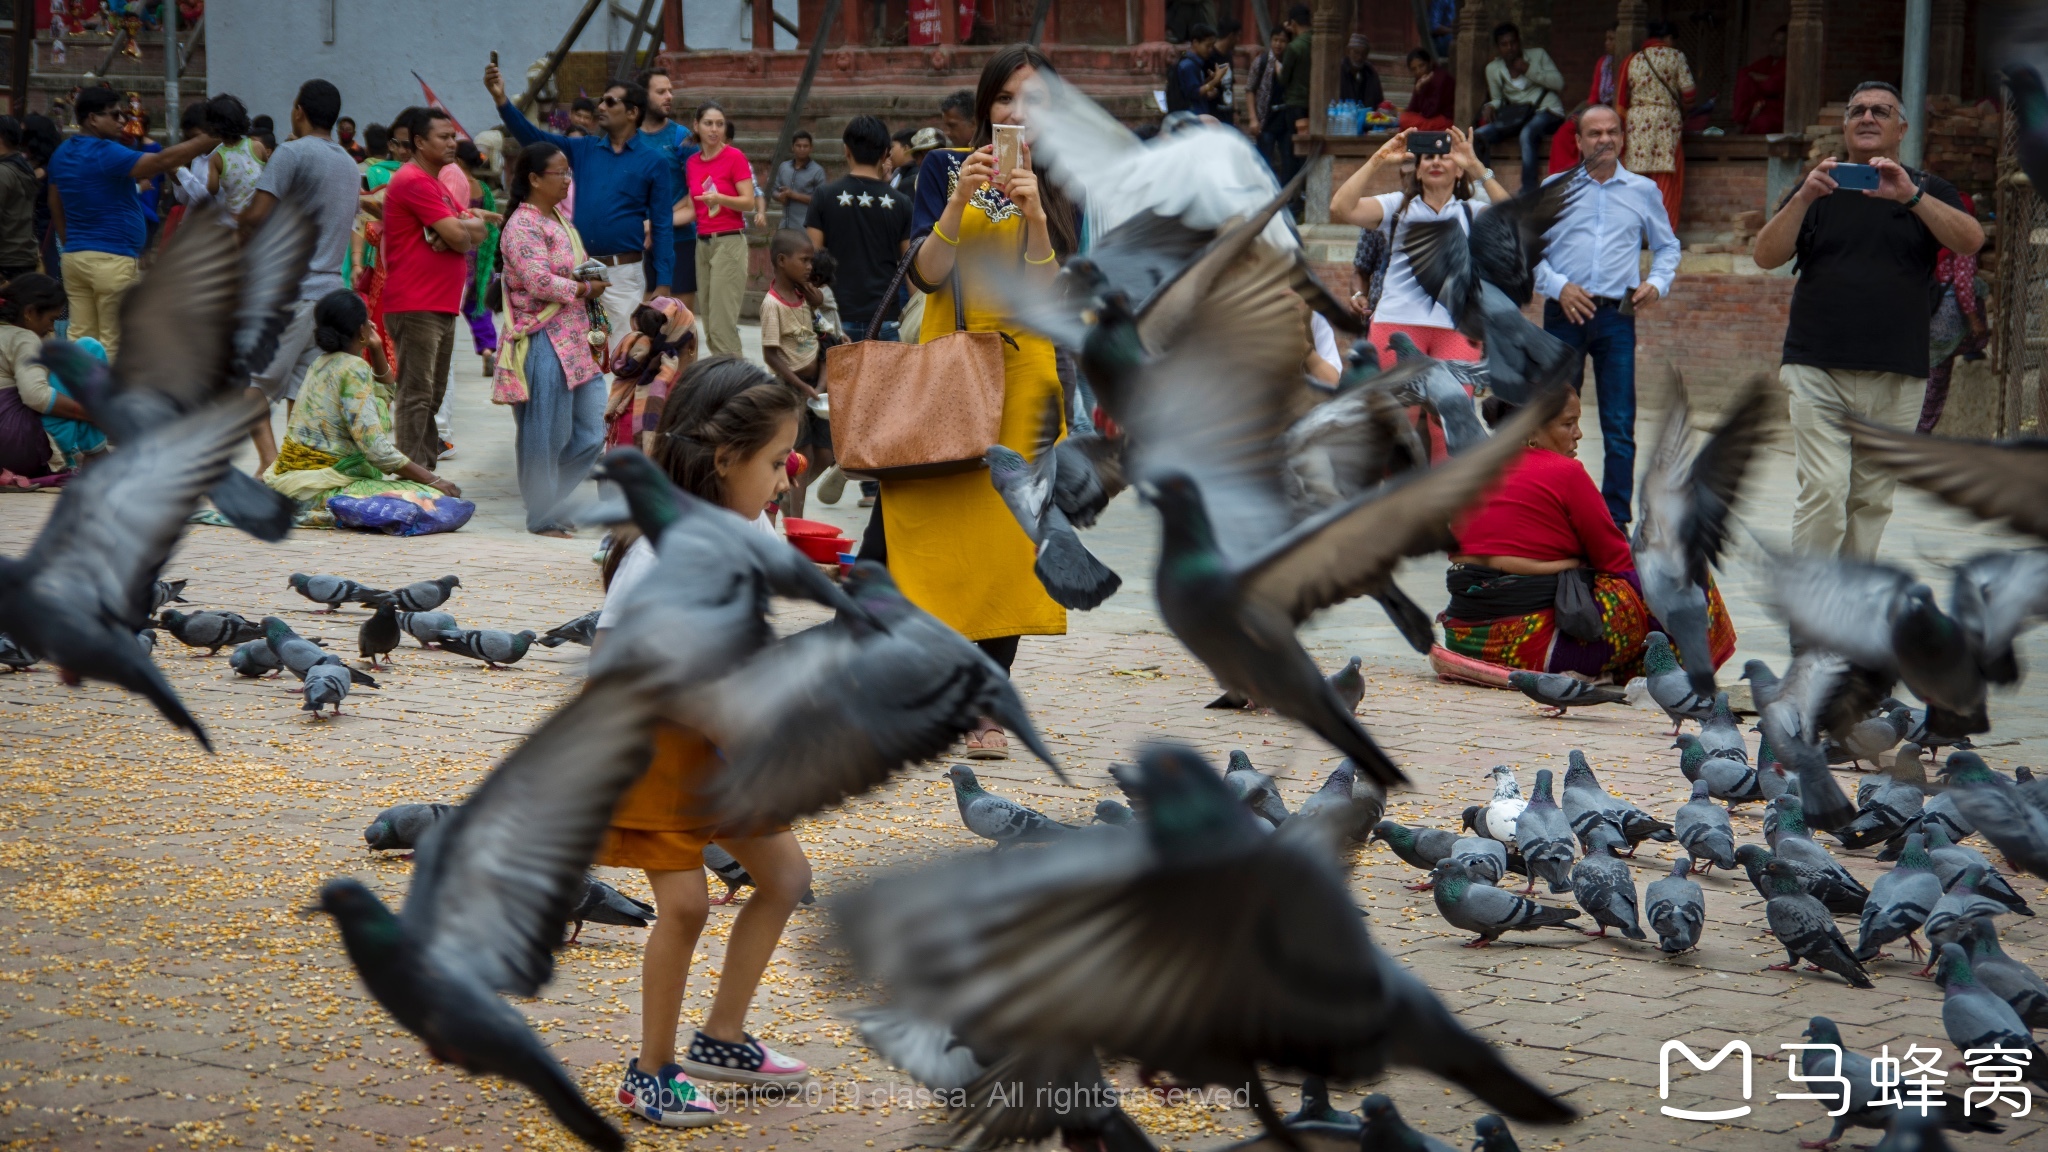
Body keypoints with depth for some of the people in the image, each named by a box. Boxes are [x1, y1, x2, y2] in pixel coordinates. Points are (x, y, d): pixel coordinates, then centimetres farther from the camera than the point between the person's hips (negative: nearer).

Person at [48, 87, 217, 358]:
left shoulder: (61, 154, 12)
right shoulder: (106, 153, -15)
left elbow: (55, 206, 20)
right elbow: (161, 161, -24)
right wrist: (208, 140, -23)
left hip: (75, 257, 8)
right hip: (113, 259, -8)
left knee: (79, 337, 5)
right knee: (113, 341, -2)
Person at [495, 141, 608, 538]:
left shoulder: (557, 218, 17)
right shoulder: (523, 227, -13)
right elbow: (540, 282, -24)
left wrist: (591, 278, 11)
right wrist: (586, 289, -12)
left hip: (572, 341, 10)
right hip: (543, 344, -10)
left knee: (590, 431, 8)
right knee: (546, 436, -3)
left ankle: (546, 500, 21)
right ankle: (542, 517, 7)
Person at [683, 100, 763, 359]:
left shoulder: (734, 157, -5)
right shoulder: (693, 162, 12)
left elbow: (749, 202, -10)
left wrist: (719, 198, -26)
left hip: (729, 241, -6)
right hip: (702, 242, 6)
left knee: (722, 319, -12)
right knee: (707, 317, 6)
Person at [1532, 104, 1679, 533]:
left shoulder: (1643, 191, 11)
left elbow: (1667, 246, 21)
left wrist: (1658, 283, 2)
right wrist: (1557, 285, -7)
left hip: (1616, 317, 0)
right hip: (1565, 311, 0)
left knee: (1620, 427, -3)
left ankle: (1616, 520, 1)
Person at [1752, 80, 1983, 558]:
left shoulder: (1928, 191, 11)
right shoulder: (1818, 190, 14)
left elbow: (1970, 242, -9)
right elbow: (1766, 256, 0)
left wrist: (1909, 195, -22)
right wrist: (1804, 197, -16)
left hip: (1897, 376, 1)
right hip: (1817, 370, -1)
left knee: (1873, 500, 4)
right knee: (1823, 491, -15)